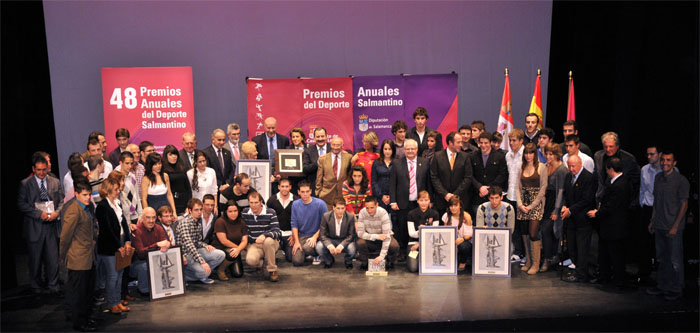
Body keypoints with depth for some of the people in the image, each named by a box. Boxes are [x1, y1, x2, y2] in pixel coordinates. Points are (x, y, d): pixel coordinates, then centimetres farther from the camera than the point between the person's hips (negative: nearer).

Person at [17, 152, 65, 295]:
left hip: (52, 225, 2)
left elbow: (61, 201, 9)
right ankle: (36, 286, 26)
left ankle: (53, 286, 15)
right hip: (34, 226, -2)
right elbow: (21, 204, -6)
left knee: (53, 258, 3)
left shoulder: (55, 182, 7)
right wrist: (39, 214, -15)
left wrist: (57, 212, -11)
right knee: (35, 258, 10)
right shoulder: (25, 184, -1)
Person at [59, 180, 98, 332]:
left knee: (88, 289, 18)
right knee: (79, 292, 4)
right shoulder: (73, 211, -21)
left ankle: (85, 317, 32)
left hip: (89, 256, 9)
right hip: (78, 258, -9)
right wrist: (62, 256, -7)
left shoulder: (89, 207, 7)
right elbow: (65, 236, -15)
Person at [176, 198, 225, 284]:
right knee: (204, 272, -28)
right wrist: (202, 262, -35)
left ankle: (202, 274, 5)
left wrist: (206, 245, -7)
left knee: (221, 254, -10)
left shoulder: (198, 222, 10)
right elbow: (188, 244, -29)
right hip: (184, 254, -8)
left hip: (195, 250, 8)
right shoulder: (185, 222, -19)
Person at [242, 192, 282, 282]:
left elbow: (277, 232, -16)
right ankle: (259, 263, 10)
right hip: (253, 245, 2)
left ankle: (272, 270, -18)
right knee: (250, 260, -32)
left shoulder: (270, 213, -8)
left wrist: (264, 235, -35)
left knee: (268, 240, -39)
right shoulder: (244, 213, 1)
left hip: (271, 244, -1)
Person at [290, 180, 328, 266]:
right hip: (301, 236, 3)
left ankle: (317, 254, 2)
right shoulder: (295, 204, 4)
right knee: (297, 261, -16)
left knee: (307, 248, -35)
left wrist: (315, 237, -15)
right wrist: (296, 242, -6)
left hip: (316, 235, -3)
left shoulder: (320, 204, -8)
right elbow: (294, 224, 3)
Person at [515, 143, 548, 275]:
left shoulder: (541, 167, -4)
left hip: (536, 203, -5)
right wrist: (520, 204, -5)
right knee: (525, 233, 7)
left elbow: (543, 188, -7)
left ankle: (535, 264, 0)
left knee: (533, 234, -10)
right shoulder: (522, 167, 11)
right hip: (523, 205, 5)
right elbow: (518, 187, 9)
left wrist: (531, 206, -10)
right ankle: (528, 262, 18)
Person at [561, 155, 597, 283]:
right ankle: (579, 271, 25)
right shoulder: (568, 177, 12)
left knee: (582, 248, -1)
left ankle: (581, 275, 8)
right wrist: (564, 206, 1)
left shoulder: (589, 178, -13)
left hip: (583, 219, -7)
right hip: (571, 219, 7)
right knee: (571, 247, 10)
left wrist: (570, 210, -15)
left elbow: (587, 200, -16)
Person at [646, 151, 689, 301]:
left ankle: (676, 290, 15)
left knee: (675, 260, 2)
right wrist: (652, 221, 14)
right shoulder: (658, 178, 9)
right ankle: (662, 286, 26)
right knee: (662, 258, 15)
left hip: (673, 227, -6)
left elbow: (684, 205, -10)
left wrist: (675, 226, -14)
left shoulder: (681, 180, -11)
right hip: (659, 226, 6)